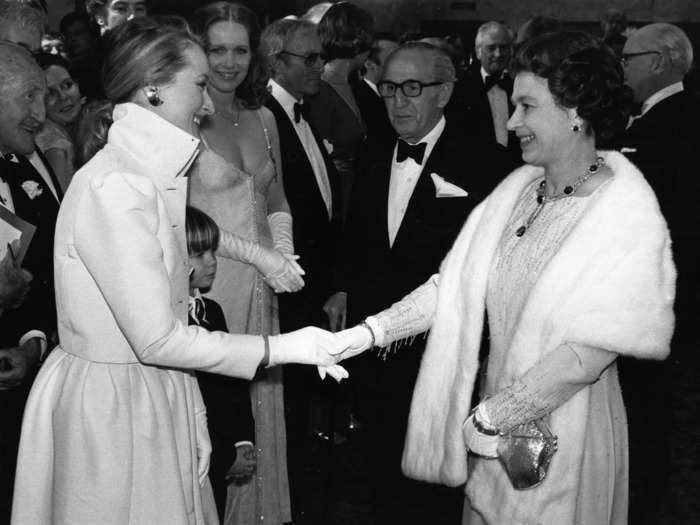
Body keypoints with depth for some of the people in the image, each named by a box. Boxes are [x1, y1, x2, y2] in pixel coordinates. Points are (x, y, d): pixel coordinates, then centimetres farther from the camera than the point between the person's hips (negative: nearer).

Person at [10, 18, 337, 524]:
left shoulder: (149, 174, 7)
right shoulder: (115, 187, -23)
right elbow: (157, 339, -23)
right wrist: (280, 348, -18)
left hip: (153, 391, 9)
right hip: (112, 402, -9)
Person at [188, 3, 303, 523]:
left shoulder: (263, 117, 10)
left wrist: (285, 254, -2)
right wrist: (261, 256, -14)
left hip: (263, 285, 6)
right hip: (209, 283, -6)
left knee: (262, 401, 13)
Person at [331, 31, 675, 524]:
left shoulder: (626, 219, -20)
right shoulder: (518, 189, -1)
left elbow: (589, 355, -23)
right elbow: (456, 284, -2)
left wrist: (490, 419, -19)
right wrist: (368, 333, -12)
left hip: (561, 433, -6)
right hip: (496, 426, 6)